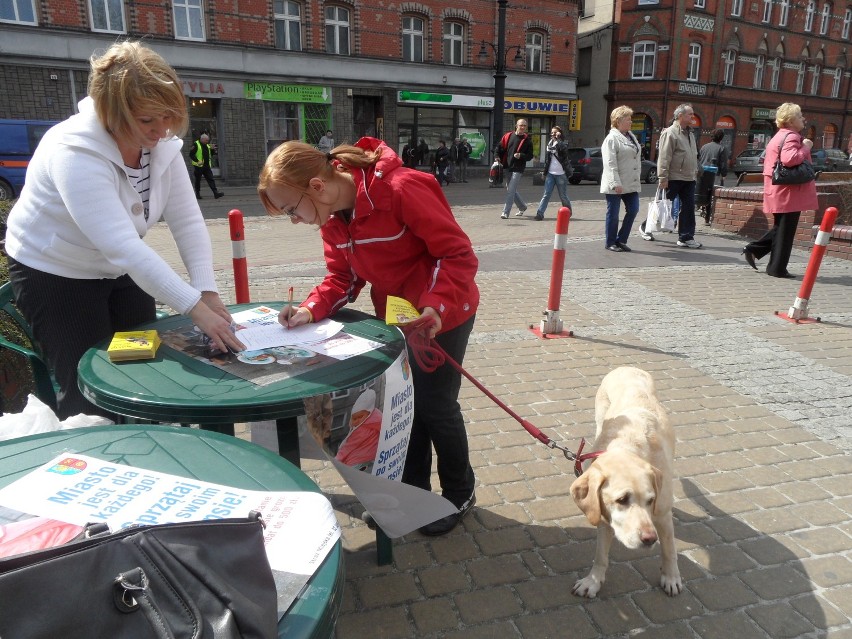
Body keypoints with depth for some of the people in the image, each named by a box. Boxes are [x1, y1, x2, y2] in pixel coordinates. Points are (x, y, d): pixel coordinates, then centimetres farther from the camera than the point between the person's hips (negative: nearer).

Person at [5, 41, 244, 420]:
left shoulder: (163, 144, -11)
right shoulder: (75, 154, -31)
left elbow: (188, 222, -14)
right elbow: (122, 247, -41)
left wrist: (207, 292, -26)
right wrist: (196, 309, -46)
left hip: (120, 271, 6)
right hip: (55, 274, -6)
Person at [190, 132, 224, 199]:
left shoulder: (207, 145, 13)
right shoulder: (196, 144, -7)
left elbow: (210, 155, 18)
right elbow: (191, 154, -11)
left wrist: (212, 149, -1)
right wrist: (197, 161, -21)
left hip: (207, 166, 5)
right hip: (198, 166, -5)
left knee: (211, 179, -2)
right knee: (198, 180, 5)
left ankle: (216, 193, -8)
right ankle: (197, 194, 13)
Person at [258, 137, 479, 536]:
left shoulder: (401, 189, -29)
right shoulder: (330, 216, -6)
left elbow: (458, 254, -25)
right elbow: (343, 277, 0)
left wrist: (436, 306, -37)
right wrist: (312, 309, -17)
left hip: (443, 314, -7)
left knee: (435, 405, 4)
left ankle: (460, 493, 29)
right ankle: (412, 490, 35)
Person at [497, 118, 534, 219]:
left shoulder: (527, 140, -2)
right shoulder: (508, 136, 5)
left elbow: (530, 156, -2)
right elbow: (500, 148, 12)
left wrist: (521, 156, -19)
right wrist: (498, 158, -1)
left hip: (518, 168, -5)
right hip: (508, 167, 5)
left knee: (511, 190, -10)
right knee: (510, 189, 14)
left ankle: (506, 212, -4)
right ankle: (522, 206, 33)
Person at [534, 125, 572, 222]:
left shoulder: (563, 144, -2)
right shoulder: (550, 144, 12)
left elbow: (563, 148, -28)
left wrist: (558, 138, -19)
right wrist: (545, 172, 14)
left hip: (561, 174, -4)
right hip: (550, 174, 4)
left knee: (563, 196, 5)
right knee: (546, 195, -4)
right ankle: (540, 213, -10)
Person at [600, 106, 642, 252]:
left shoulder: (631, 136, 16)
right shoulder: (612, 138, -10)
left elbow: (637, 158, 20)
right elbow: (610, 163, -18)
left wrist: (638, 178, 14)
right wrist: (615, 183, -24)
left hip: (631, 183, 8)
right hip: (616, 185, -8)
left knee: (633, 210, 5)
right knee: (613, 214, 2)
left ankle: (621, 240, 17)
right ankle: (610, 242, 14)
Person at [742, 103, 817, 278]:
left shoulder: (780, 136, 18)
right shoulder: (792, 136, -14)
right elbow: (789, 159, -31)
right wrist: (805, 148, -17)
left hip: (779, 192, 10)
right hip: (789, 193, -10)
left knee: (781, 228, 19)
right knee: (785, 231, -2)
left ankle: (754, 249, 12)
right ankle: (777, 268, 4)